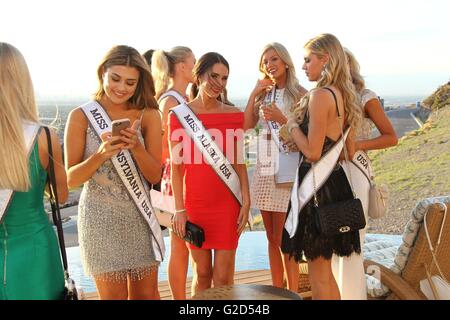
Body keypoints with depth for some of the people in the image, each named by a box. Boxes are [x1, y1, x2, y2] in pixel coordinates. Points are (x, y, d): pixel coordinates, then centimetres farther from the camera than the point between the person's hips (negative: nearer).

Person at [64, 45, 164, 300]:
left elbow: (155, 176, -4)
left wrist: (136, 147, -23)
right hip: (100, 219, -2)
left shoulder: (149, 115, -2)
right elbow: (71, 179, -7)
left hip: (140, 217, 2)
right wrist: (100, 155, -25)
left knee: (146, 294, 12)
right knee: (113, 295, 10)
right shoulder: (81, 116, -6)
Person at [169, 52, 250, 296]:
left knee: (223, 276, 3)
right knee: (202, 273, 10)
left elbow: (239, 162, 7)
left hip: (227, 202, 1)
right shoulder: (179, 115, -1)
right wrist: (179, 210, -4)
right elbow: (176, 165, -1)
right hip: (194, 203, -1)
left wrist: (246, 202, 1)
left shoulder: (234, 114, 4)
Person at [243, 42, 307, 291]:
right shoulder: (264, 93, 14)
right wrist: (254, 94, -2)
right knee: (272, 238, 12)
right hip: (263, 169, 6)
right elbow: (246, 125, 2)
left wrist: (281, 119, -20)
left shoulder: (299, 94, -3)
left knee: (284, 240, -3)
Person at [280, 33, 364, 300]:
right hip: (335, 180, 10)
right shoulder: (341, 95, 11)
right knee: (325, 271, 22)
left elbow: (312, 152, -20)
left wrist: (292, 126, -5)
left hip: (317, 185, -10)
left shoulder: (320, 95, -17)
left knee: (318, 274, 6)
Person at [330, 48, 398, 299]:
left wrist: (358, 145, -17)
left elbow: (391, 138, -3)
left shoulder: (365, 98, -4)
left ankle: (351, 295, 12)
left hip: (353, 173, -6)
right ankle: (335, 294, 25)